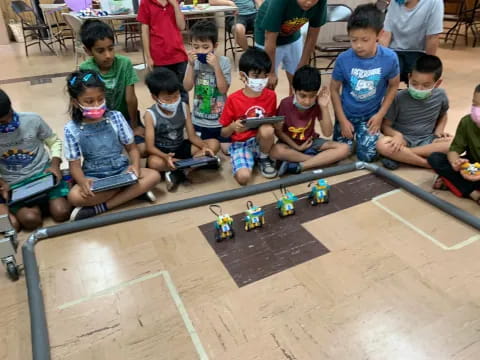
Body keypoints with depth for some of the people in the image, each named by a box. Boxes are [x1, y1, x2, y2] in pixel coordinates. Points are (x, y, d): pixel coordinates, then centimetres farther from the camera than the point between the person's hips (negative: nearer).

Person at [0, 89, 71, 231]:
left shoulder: (33, 120, -11)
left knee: (61, 213, -19)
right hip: (14, 184, 0)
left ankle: (41, 201, 12)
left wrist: (55, 164, -11)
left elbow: (54, 141, 5)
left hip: (43, 173, 0)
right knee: (31, 220, -23)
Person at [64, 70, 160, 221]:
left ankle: (100, 208, -21)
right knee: (74, 196, -32)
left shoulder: (116, 117, -4)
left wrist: (136, 166, -20)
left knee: (153, 176, -24)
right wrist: (82, 181, -27)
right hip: (93, 177, -2)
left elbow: (131, 147, 1)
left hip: (121, 170, 3)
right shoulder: (72, 129, -7)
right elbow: (74, 163, -5)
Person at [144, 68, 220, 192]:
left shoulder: (184, 107, -5)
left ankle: (178, 173, -22)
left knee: (214, 143, -15)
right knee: (153, 163, -40)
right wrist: (165, 157, -42)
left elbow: (192, 136, -3)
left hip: (181, 147, 5)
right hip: (162, 151, -4)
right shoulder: (151, 114, -16)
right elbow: (150, 146, -21)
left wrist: (204, 146, -26)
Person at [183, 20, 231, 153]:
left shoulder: (223, 62, -11)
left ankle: (217, 141, 34)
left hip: (221, 119, -2)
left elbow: (223, 89, -18)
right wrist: (191, 65, -20)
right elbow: (187, 87, -11)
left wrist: (216, 66, -26)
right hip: (199, 120, 2)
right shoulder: (194, 62, -3)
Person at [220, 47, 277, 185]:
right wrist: (233, 126, -26)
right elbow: (223, 133, -3)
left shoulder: (271, 96, -3)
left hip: (261, 141, 3)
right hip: (241, 144, -3)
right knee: (243, 177, -30)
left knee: (267, 129, -33)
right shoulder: (233, 99, -11)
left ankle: (263, 159, -2)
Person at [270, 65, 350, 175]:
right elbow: (278, 131, -10)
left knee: (344, 149, -19)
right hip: (290, 143, -2)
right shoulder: (286, 104, -19)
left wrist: (324, 107, -24)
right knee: (275, 151, -38)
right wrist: (297, 147, -14)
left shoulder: (317, 104, -13)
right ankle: (320, 159, -22)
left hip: (311, 142, 3)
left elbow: (327, 133, -14)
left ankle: (298, 166, -28)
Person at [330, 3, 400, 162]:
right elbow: (334, 89, -10)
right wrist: (342, 120, -10)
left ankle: (362, 135, 30)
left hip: (371, 115, 0)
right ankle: (351, 134, 34)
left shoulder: (389, 58, -20)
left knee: (367, 156, -1)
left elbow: (393, 86, -3)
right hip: (346, 114, 0)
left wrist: (380, 114, -8)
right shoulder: (343, 59, -21)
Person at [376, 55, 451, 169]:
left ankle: (399, 156, -27)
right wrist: (397, 135, -29)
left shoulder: (440, 95, -1)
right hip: (403, 140, -3)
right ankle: (429, 163, -26)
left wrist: (439, 131, 0)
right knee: (382, 145, -36)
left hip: (427, 140, 3)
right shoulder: (399, 98, -11)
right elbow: (385, 125, -8)